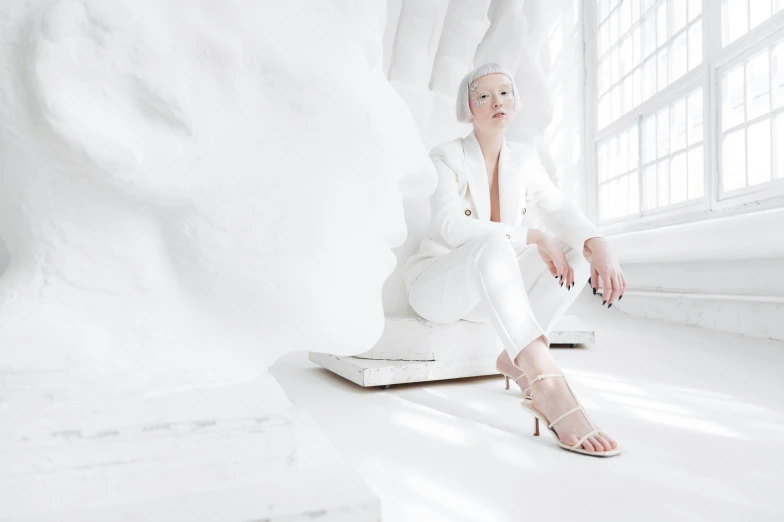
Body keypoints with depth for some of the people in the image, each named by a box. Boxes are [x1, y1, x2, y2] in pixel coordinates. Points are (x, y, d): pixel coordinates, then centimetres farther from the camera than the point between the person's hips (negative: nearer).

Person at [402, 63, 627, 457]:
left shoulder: (524, 159, 7)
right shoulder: (446, 157, -8)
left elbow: (560, 211, -7)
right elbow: (450, 225, -23)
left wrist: (598, 245, -28)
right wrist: (530, 237, -28)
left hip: (494, 290, 5)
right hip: (435, 286, -5)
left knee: (578, 248, -15)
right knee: (493, 243, -38)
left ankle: (517, 359, -19)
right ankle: (547, 383, -46)